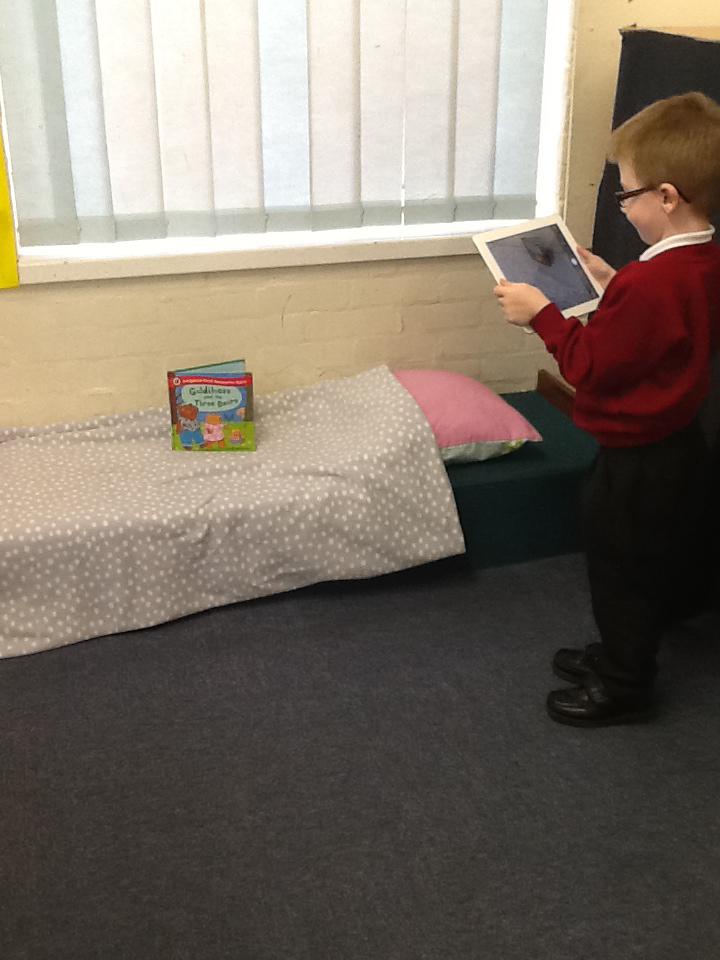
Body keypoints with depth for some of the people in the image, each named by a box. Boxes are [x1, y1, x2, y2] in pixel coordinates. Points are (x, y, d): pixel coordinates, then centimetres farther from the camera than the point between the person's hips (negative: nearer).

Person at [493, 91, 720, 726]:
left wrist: (542, 314, -15)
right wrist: (614, 287, 6)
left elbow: (591, 367, -24)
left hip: (638, 461, -9)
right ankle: (622, 655, 44)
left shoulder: (649, 283, -30)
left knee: (621, 571, 10)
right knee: (657, 568, 24)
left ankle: (624, 687, 28)